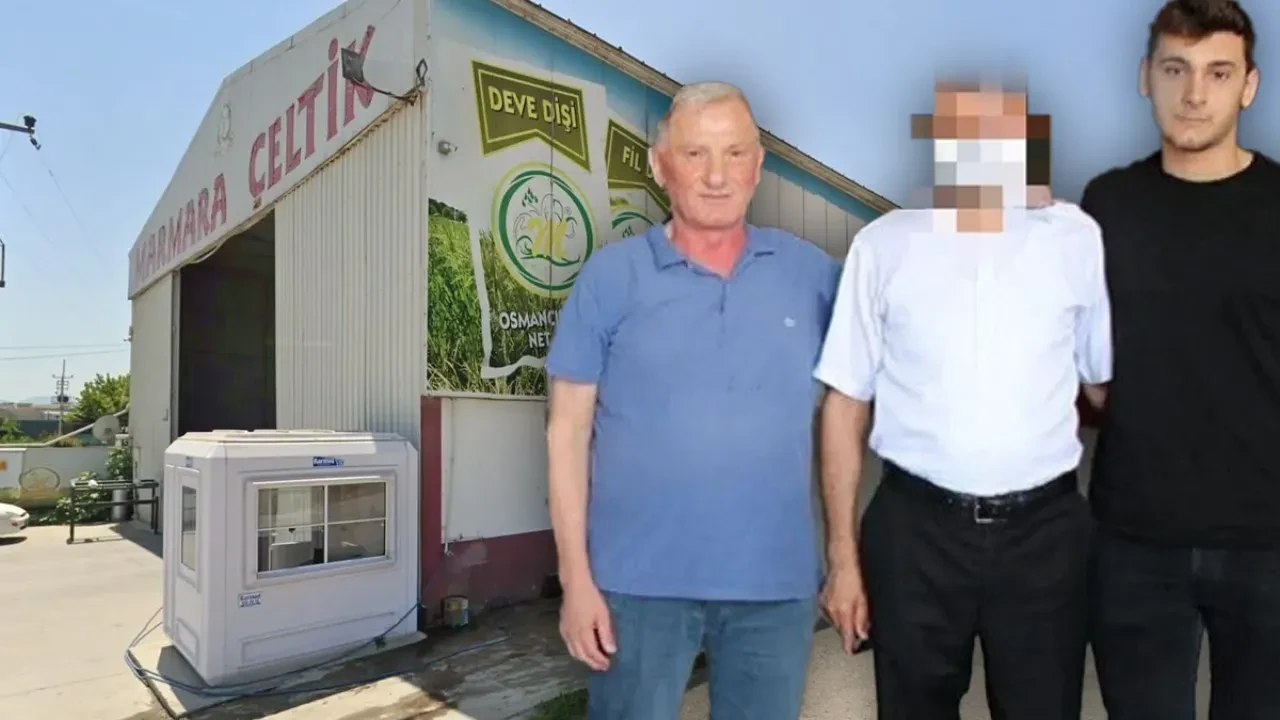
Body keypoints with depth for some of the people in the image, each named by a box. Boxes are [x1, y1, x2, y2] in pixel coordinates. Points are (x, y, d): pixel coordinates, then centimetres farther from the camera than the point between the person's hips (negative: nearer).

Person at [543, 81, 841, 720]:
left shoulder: (814, 273, 1)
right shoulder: (610, 276, -5)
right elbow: (568, 431, -4)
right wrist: (576, 577, -6)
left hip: (779, 581, 2)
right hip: (641, 580, -2)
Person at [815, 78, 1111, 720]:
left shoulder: (1078, 238, 2)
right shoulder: (884, 244, -3)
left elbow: (1110, 381, 10)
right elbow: (845, 403, -2)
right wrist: (843, 552, -2)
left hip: (1045, 529, 1)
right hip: (916, 528, -1)